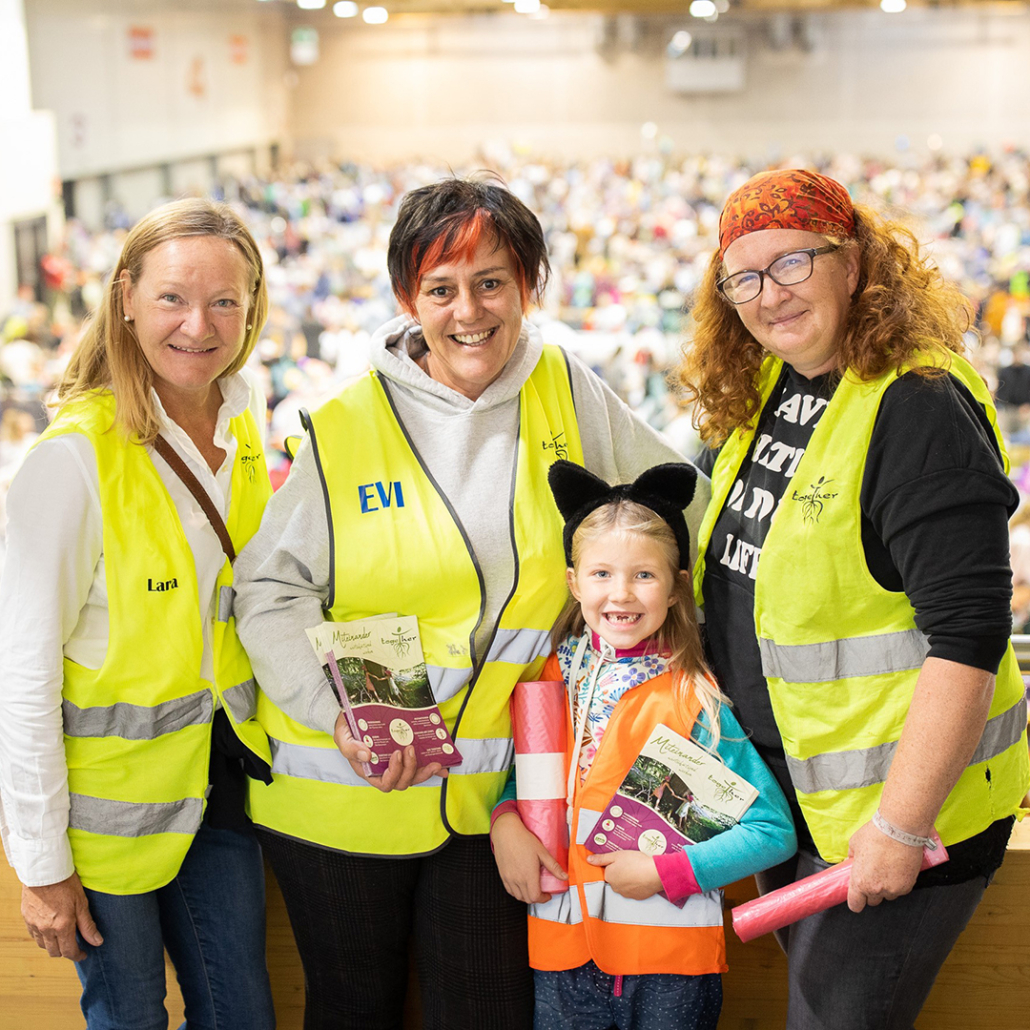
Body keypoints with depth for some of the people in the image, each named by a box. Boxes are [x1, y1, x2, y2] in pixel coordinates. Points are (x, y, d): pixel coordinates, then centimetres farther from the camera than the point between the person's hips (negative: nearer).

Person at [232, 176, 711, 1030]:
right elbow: (270, 587, -6)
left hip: (490, 791, 1)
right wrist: (341, 711, -19)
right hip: (343, 791, -1)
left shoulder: (566, 393, -1)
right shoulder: (345, 429, -8)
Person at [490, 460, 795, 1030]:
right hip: (561, 946, 3)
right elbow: (512, 763, 17)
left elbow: (775, 831, -10)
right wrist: (504, 820, -3)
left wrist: (665, 871, -16)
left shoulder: (695, 701, -10)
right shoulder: (550, 677, 2)